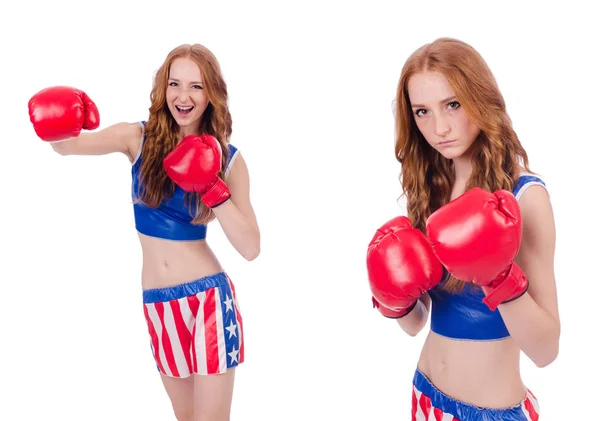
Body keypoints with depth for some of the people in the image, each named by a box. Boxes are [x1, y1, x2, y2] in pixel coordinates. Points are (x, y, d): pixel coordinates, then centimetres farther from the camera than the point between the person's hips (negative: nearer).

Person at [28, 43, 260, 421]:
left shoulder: (228, 159, -5)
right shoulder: (139, 139, -1)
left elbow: (251, 249, -9)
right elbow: (69, 144, -14)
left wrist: (214, 190, -20)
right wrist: (59, 123, -35)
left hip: (209, 298, -2)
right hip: (157, 303, 2)